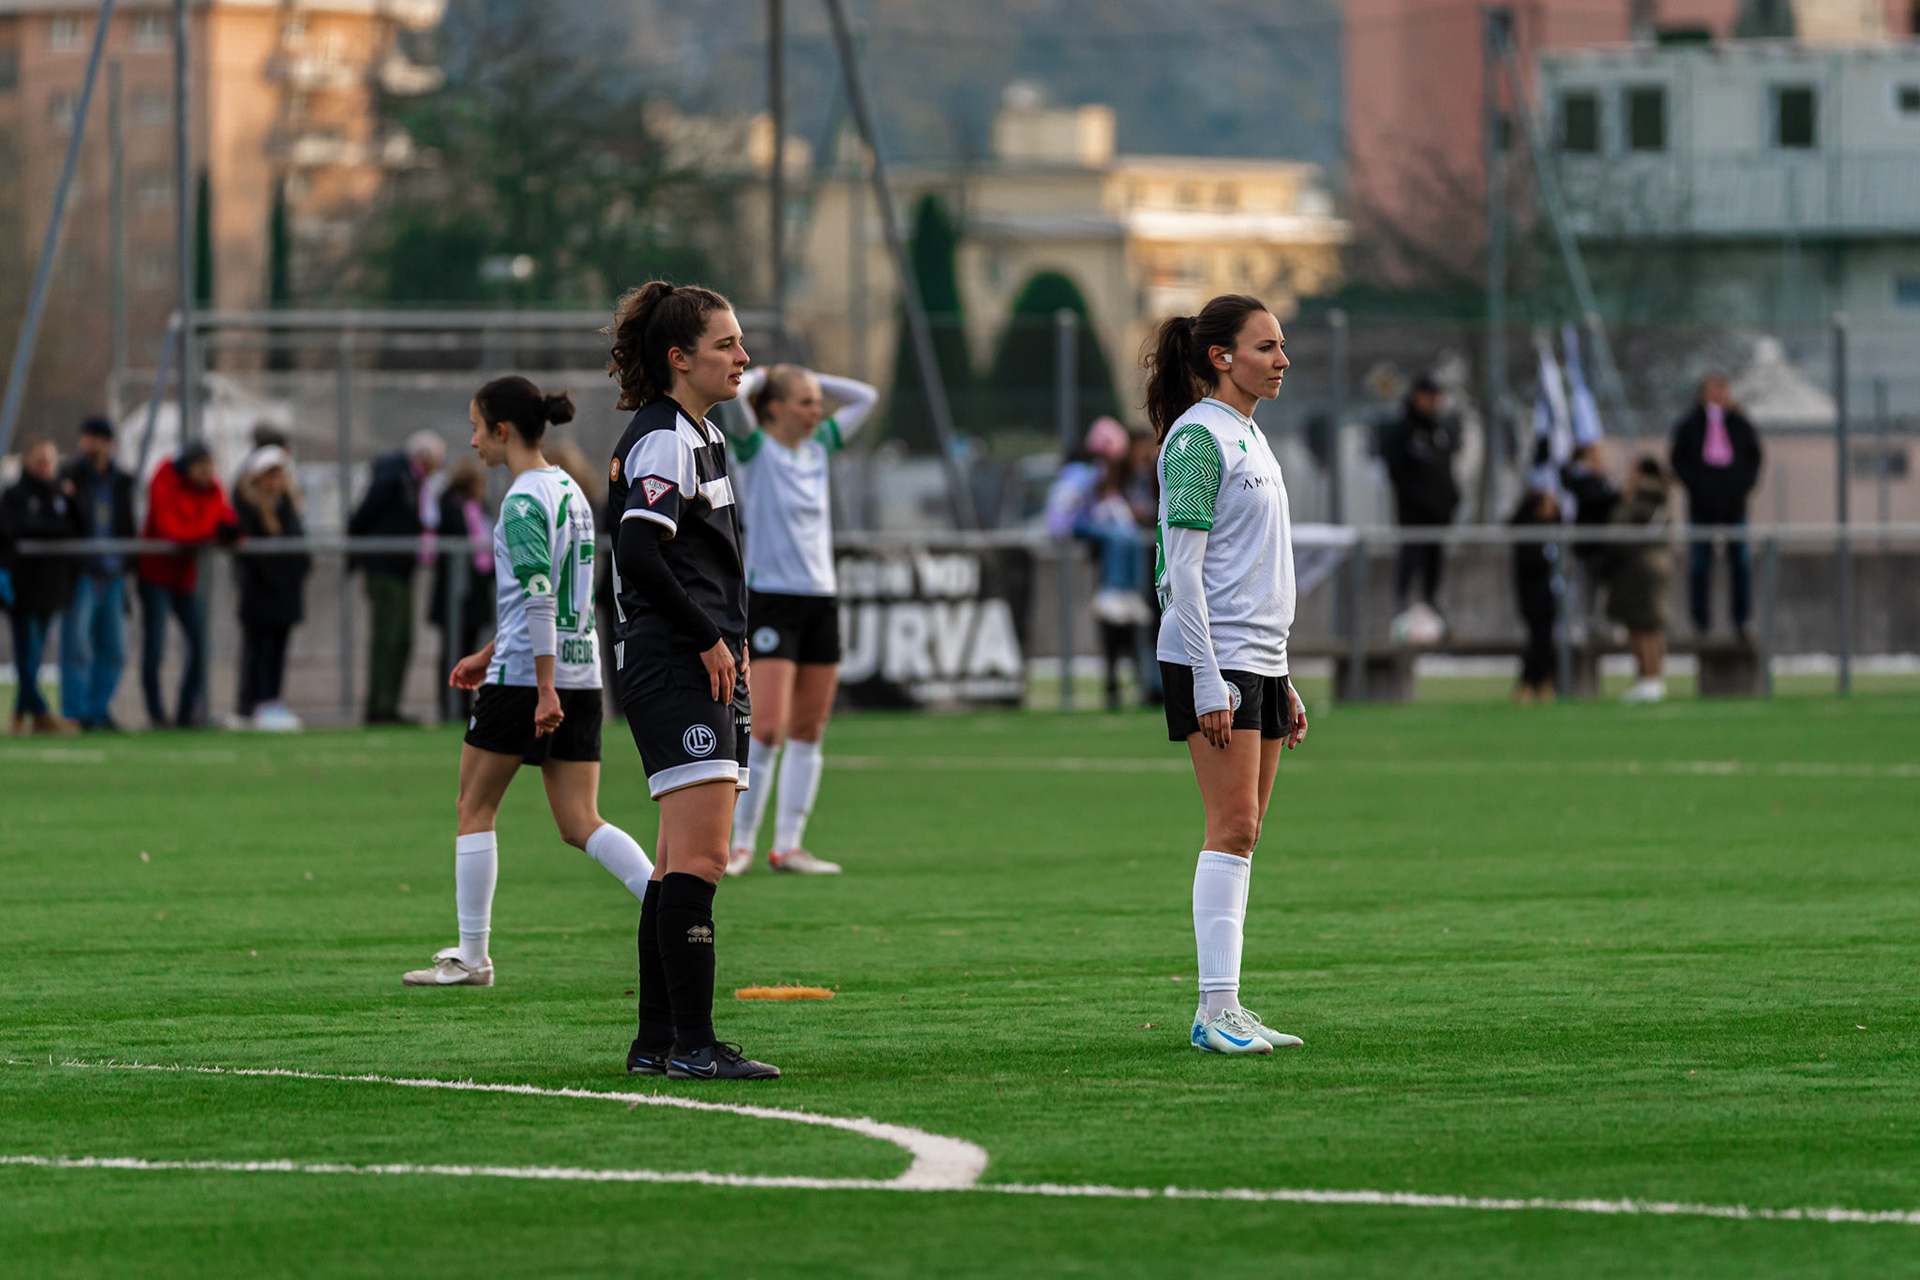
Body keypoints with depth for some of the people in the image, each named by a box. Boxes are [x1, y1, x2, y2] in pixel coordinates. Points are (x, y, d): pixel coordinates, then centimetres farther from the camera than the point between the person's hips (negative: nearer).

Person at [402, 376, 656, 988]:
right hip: (582, 673, 8)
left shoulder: (523, 502, -13)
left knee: (475, 808, 6)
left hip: (525, 677, -8)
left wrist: (544, 689, -23)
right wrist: (489, 654, 29)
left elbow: (539, 597, -21)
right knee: (580, 824, 5)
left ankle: (471, 956, 10)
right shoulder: (568, 490, 16)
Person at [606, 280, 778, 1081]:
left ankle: (656, 1041, 12)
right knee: (700, 856, -14)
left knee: (682, 862, 10)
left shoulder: (700, 435, 19)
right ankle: (692, 1044, -16)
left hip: (703, 666, 10)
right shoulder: (664, 440, -12)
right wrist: (709, 639, -16)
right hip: (673, 669, -10)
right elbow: (639, 556, -23)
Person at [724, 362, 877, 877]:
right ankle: (741, 843, -3)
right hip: (770, 598, -6)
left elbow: (865, 398, 22)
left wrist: (809, 380, 12)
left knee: (808, 732, 5)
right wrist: (760, 376, -1)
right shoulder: (756, 449, -5)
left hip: (821, 600, 6)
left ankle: (788, 845, 10)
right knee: (767, 730, -12)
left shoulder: (820, 446, 12)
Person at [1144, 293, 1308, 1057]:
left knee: (1243, 834, 7)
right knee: (1232, 828, -12)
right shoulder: (1199, 436, -10)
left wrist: (1282, 682, 20)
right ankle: (1216, 1009, -13)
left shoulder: (1249, 436, 17)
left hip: (1259, 661, 9)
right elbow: (1184, 570, -15)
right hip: (1214, 658, -9)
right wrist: (1208, 684, -20)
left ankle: (1226, 1009, 8)